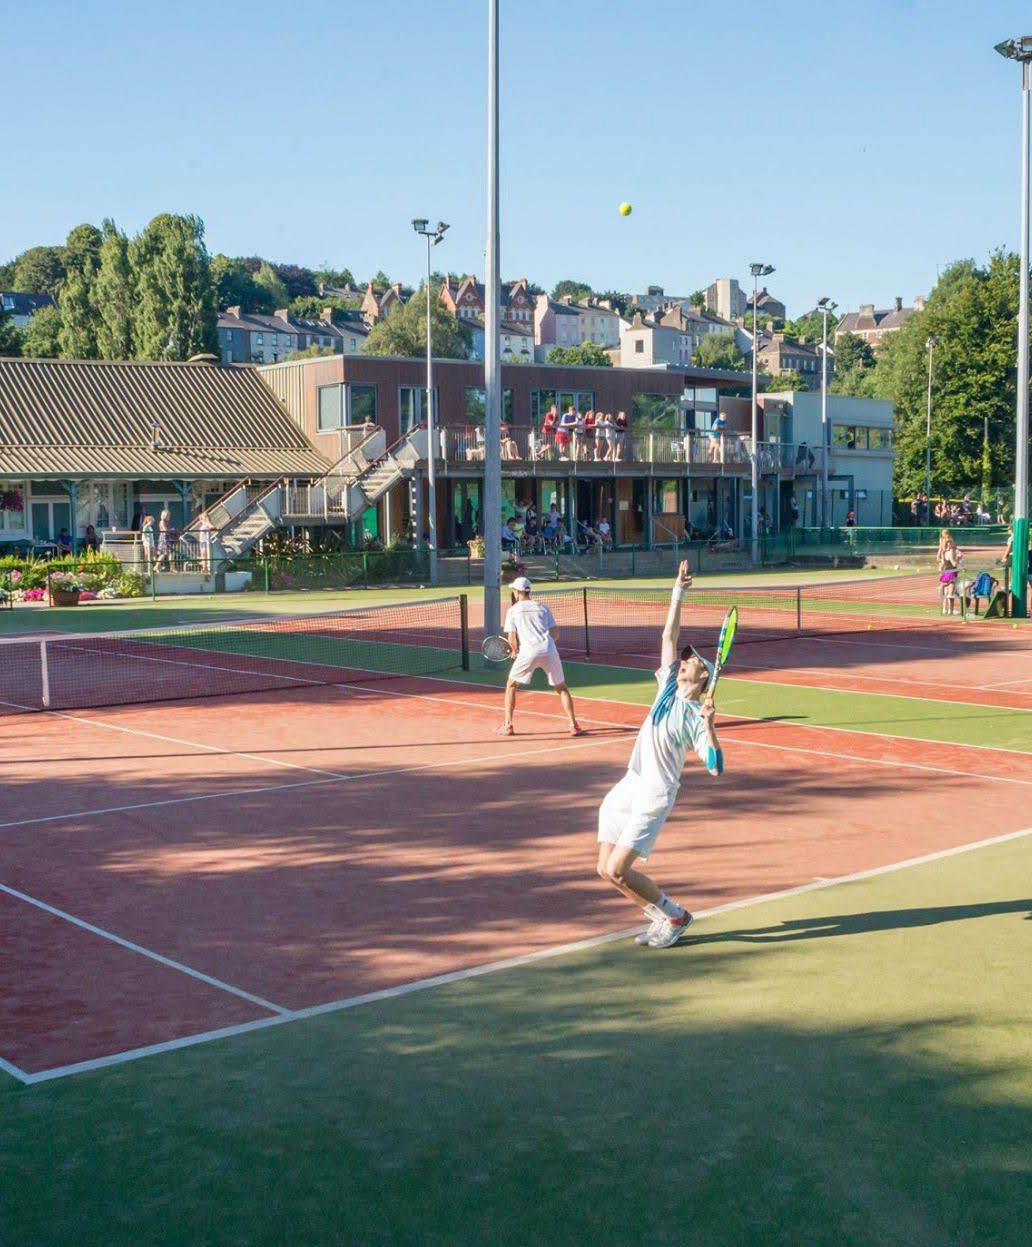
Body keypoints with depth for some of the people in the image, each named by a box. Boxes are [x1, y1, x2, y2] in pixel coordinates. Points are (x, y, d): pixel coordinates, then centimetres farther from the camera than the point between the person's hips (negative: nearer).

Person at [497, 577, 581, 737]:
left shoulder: (513, 610, 9)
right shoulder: (543, 607, 17)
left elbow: (512, 638, 4)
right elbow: (554, 633, 13)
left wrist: (515, 652, 23)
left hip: (528, 652, -2)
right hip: (549, 651, 2)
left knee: (511, 685, 15)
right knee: (561, 688, 15)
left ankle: (507, 725, 9)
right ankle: (573, 725, 7)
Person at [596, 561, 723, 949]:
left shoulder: (696, 716, -10)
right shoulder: (669, 686, 9)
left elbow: (716, 767, -19)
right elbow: (670, 635, 11)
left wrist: (710, 725, -30)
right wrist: (678, 593, 7)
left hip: (654, 795, -7)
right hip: (628, 787, 7)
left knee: (617, 871, -14)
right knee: (605, 869, 5)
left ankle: (675, 915, 7)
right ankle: (663, 917, 22)